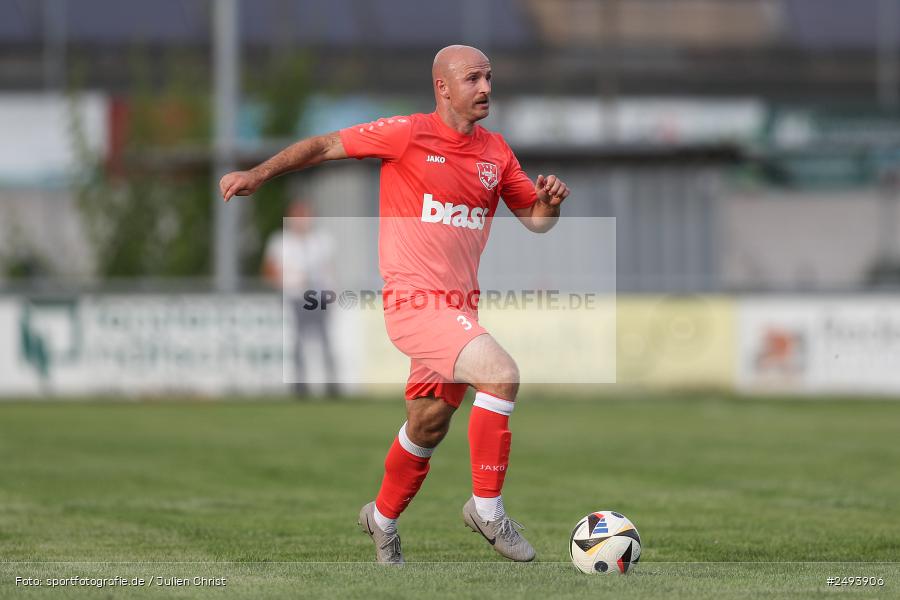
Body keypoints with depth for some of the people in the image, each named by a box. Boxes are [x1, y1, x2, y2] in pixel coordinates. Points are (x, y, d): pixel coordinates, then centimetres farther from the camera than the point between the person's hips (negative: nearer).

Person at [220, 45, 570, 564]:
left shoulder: (496, 151, 11)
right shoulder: (409, 134, -6)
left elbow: (535, 220, 18)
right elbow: (326, 147, 0)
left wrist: (550, 200, -4)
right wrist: (258, 174, -8)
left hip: (461, 307, 7)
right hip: (415, 302, -7)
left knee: (429, 425, 13)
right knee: (501, 373, -26)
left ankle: (383, 520, 38)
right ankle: (487, 507, -14)